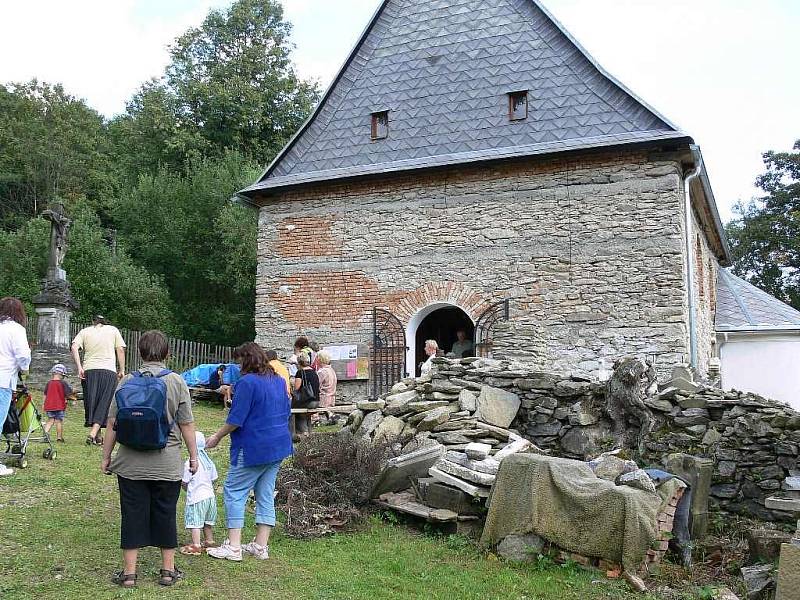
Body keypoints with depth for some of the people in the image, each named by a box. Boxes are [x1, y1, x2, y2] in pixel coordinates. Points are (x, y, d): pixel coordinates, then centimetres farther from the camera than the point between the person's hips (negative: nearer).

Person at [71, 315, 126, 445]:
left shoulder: (85, 331, 15)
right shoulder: (113, 330, 14)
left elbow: (74, 347, -1)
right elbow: (120, 350, 6)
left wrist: (79, 367, -4)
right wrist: (122, 370, 9)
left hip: (89, 370, 2)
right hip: (109, 371, -1)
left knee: (91, 402, 10)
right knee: (104, 403, -1)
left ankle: (97, 436, 12)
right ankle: (93, 433, -16)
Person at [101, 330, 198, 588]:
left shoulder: (127, 381, -2)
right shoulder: (177, 382, -5)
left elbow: (113, 423, 0)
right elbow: (187, 424, -3)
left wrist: (106, 456, 10)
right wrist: (194, 455, 8)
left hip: (131, 463, 1)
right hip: (167, 465, 0)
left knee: (133, 515, 8)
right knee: (165, 515, 10)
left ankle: (129, 572, 15)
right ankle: (168, 570, 20)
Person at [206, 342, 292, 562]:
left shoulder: (248, 382, -16)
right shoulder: (279, 381, 10)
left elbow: (236, 419, -16)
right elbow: (286, 412, 18)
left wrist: (217, 437, -3)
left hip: (254, 448, -8)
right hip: (278, 446, 8)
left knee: (234, 492, 2)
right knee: (266, 494, 12)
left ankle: (233, 547, 1)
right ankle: (261, 546, 16)